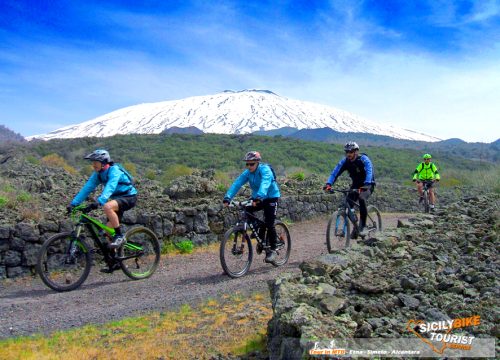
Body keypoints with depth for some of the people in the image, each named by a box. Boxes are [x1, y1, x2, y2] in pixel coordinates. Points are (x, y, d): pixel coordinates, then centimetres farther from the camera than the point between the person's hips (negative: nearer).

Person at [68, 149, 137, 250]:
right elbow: (86, 188, -7)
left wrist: (99, 202, -53)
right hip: (117, 198, 8)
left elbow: (110, 187, -39)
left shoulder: (114, 170, -23)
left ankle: (119, 236, -24)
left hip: (129, 197, -8)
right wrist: (73, 203, -17)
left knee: (107, 207, -35)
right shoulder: (97, 174, -2)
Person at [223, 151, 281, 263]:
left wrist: (259, 197, -60)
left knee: (269, 224, -12)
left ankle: (272, 250, 4)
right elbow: (236, 184, -20)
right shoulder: (247, 173, -8)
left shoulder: (265, 170, -25)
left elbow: (265, 184, -43)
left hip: (271, 198, -6)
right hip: (257, 198, 6)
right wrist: (227, 197, -34)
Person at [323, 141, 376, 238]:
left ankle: (363, 226, -21)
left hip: (368, 185, -5)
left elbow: (369, 172, -37)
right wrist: (328, 184, -36)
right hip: (355, 185, 5)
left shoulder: (364, 159, -22)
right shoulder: (344, 161, -10)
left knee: (362, 199, -33)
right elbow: (335, 172, -19)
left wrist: (366, 185, -55)